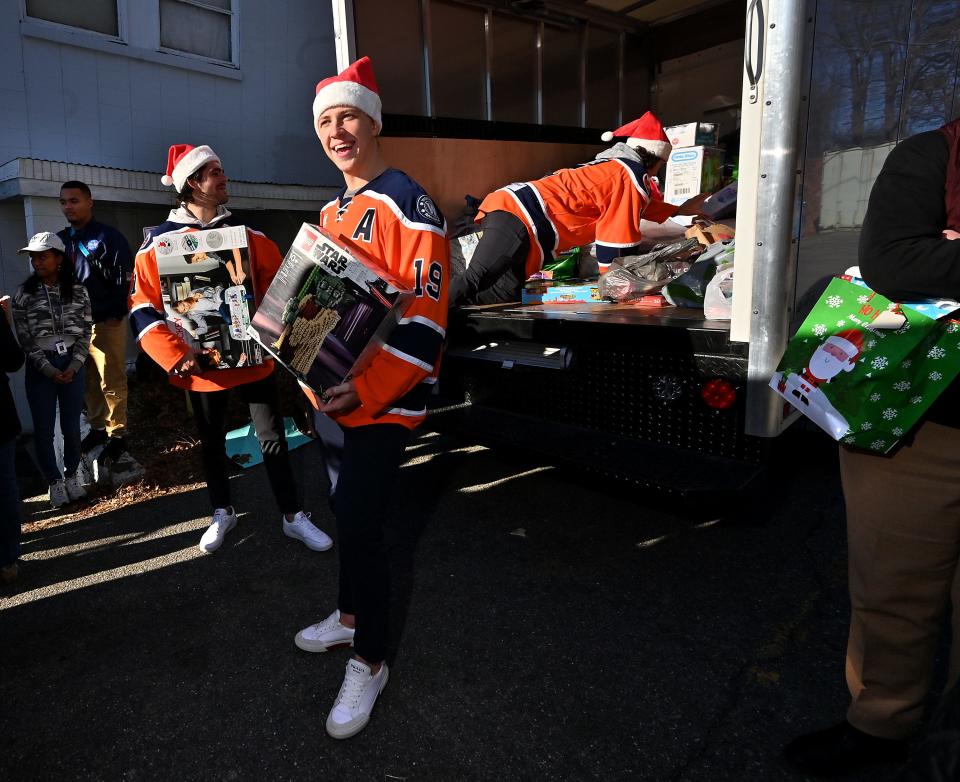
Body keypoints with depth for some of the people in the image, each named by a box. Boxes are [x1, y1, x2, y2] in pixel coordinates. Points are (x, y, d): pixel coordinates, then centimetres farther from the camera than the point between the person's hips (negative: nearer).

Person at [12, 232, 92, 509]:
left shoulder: (78, 290, 2)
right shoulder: (24, 294, -2)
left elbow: (86, 331, 1)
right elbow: (25, 339, -4)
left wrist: (73, 366, -8)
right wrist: (49, 369, -10)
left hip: (73, 364, 1)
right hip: (40, 368, 0)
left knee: (72, 425, 6)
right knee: (44, 429, 3)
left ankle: (71, 476, 23)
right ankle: (55, 482, 16)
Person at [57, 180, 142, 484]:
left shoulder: (108, 236, -5)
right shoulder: (60, 240, 14)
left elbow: (123, 277, -11)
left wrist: (115, 314, -15)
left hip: (105, 322, -6)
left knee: (112, 382, -3)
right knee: (87, 382, 13)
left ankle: (117, 438, 3)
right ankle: (98, 428, 25)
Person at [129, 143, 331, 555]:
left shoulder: (246, 234, 4)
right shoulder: (159, 241, -4)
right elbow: (143, 309, -7)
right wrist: (178, 356, -17)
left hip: (253, 360, 1)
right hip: (202, 367, -1)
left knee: (273, 439, 6)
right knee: (212, 443, 15)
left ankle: (293, 517, 18)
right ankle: (222, 513, 35)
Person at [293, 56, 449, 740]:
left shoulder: (408, 205, -14)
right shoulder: (333, 213, 14)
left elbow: (425, 320, -22)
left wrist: (367, 390, -28)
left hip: (385, 401, -8)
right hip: (336, 391, 9)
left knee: (362, 527, -4)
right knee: (346, 513, 19)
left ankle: (369, 662, 16)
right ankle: (350, 616, 40)